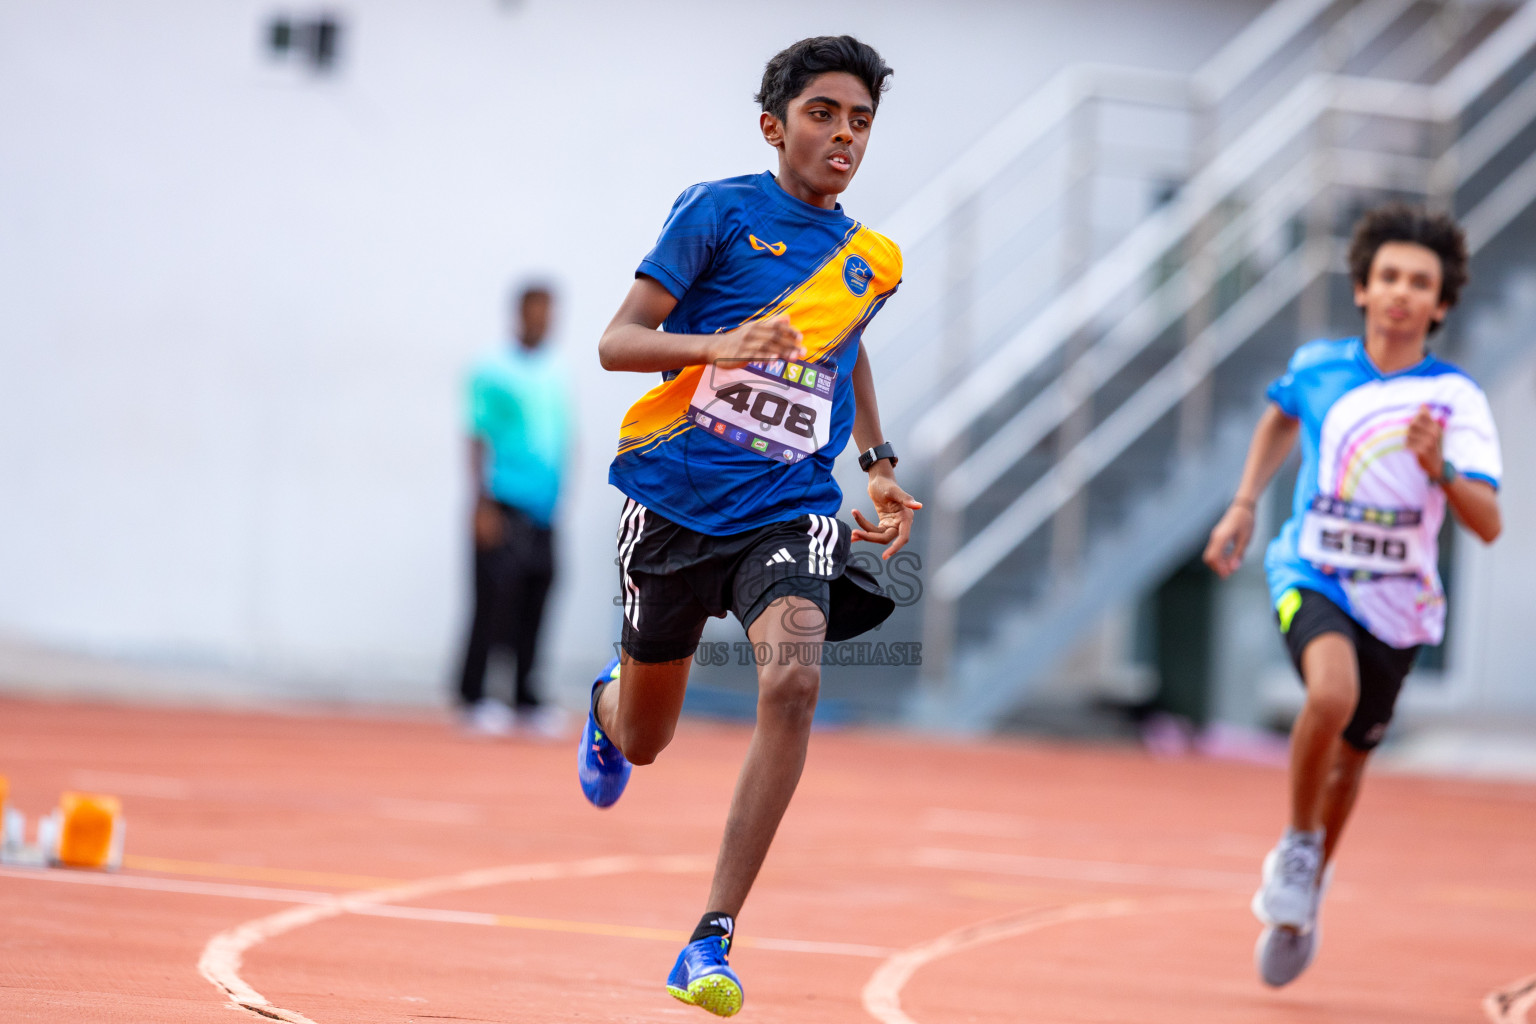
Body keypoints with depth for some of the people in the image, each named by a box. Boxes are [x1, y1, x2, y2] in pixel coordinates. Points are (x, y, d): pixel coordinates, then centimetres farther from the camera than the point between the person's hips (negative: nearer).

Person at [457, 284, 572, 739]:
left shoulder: (557, 372, 14)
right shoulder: (493, 370, -4)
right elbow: (478, 439, -5)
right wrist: (483, 505, -12)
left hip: (544, 509, 6)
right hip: (503, 507, -6)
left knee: (535, 602, 4)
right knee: (496, 596, -10)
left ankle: (526, 699, 9)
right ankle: (474, 697, -3)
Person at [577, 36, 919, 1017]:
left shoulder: (872, 261, 9)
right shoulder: (719, 210, -6)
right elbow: (618, 340, -10)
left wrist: (881, 466, 23)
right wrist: (721, 346, -28)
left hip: (790, 508, 2)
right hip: (676, 498, -2)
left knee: (793, 680, -27)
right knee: (641, 742, 13)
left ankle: (712, 938, -24)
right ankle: (609, 698, 55)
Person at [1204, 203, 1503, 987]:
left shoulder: (1456, 400, -13)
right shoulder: (1318, 366, -5)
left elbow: (1488, 525, -20)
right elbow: (1281, 416, 21)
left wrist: (1438, 469, -37)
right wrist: (1243, 505, 15)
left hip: (1396, 604, 1)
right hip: (1313, 576, -1)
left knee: (1350, 755, 16)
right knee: (1332, 691, -32)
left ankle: (1299, 904, 42)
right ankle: (1297, 844, -8)